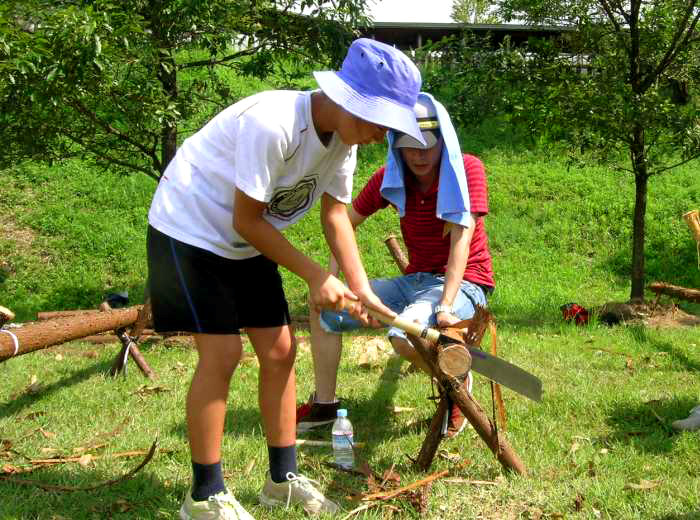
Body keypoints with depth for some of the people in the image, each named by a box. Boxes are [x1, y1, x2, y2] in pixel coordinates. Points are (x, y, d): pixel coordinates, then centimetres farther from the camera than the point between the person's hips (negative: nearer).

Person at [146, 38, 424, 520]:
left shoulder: (343, 137, -7)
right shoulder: (272, 124, -33)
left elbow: (336, 213, 0)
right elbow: (246, 221, -25)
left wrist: (360, 287, -11)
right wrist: (317, 276, -21)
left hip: (246, 244, 8)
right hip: (191, 229, -8)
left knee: (280, 350, 5)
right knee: (222, 354, -12)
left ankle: (283, 478, 19)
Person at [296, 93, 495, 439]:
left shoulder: (467, 169, -15)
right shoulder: (390, 178, -1)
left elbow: (461, 238, -24)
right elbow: (347, 222, 9)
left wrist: (445, 306, -34)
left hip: (462, 284, -6)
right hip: (414, 280, 6)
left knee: (404, 336, -36)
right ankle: (324, 404, 16)